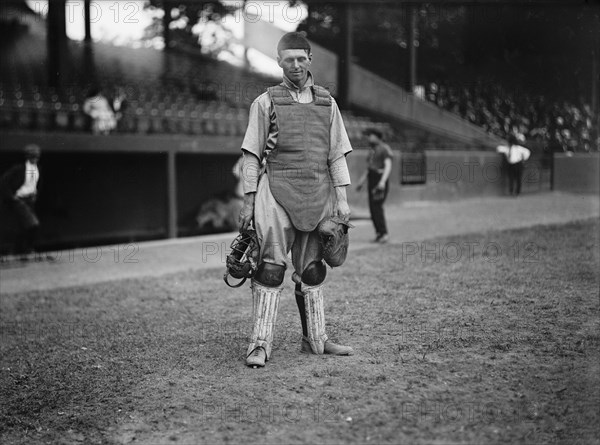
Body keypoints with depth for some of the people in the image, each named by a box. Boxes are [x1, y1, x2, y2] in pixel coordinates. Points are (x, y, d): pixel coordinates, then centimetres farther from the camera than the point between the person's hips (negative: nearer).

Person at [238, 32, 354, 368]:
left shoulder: (327, 103, 13)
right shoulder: (265, 103, 4)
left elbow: (337, 155, 12)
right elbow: (252, 157, 3)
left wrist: (342, 198, 3)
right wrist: (249, 202, -3)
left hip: (318, 195, 3)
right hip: (277, 192, -3)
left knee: (312, 270, 9)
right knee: (271, 267, -9)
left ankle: (315, 340, 16)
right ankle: (261, 343, -7)